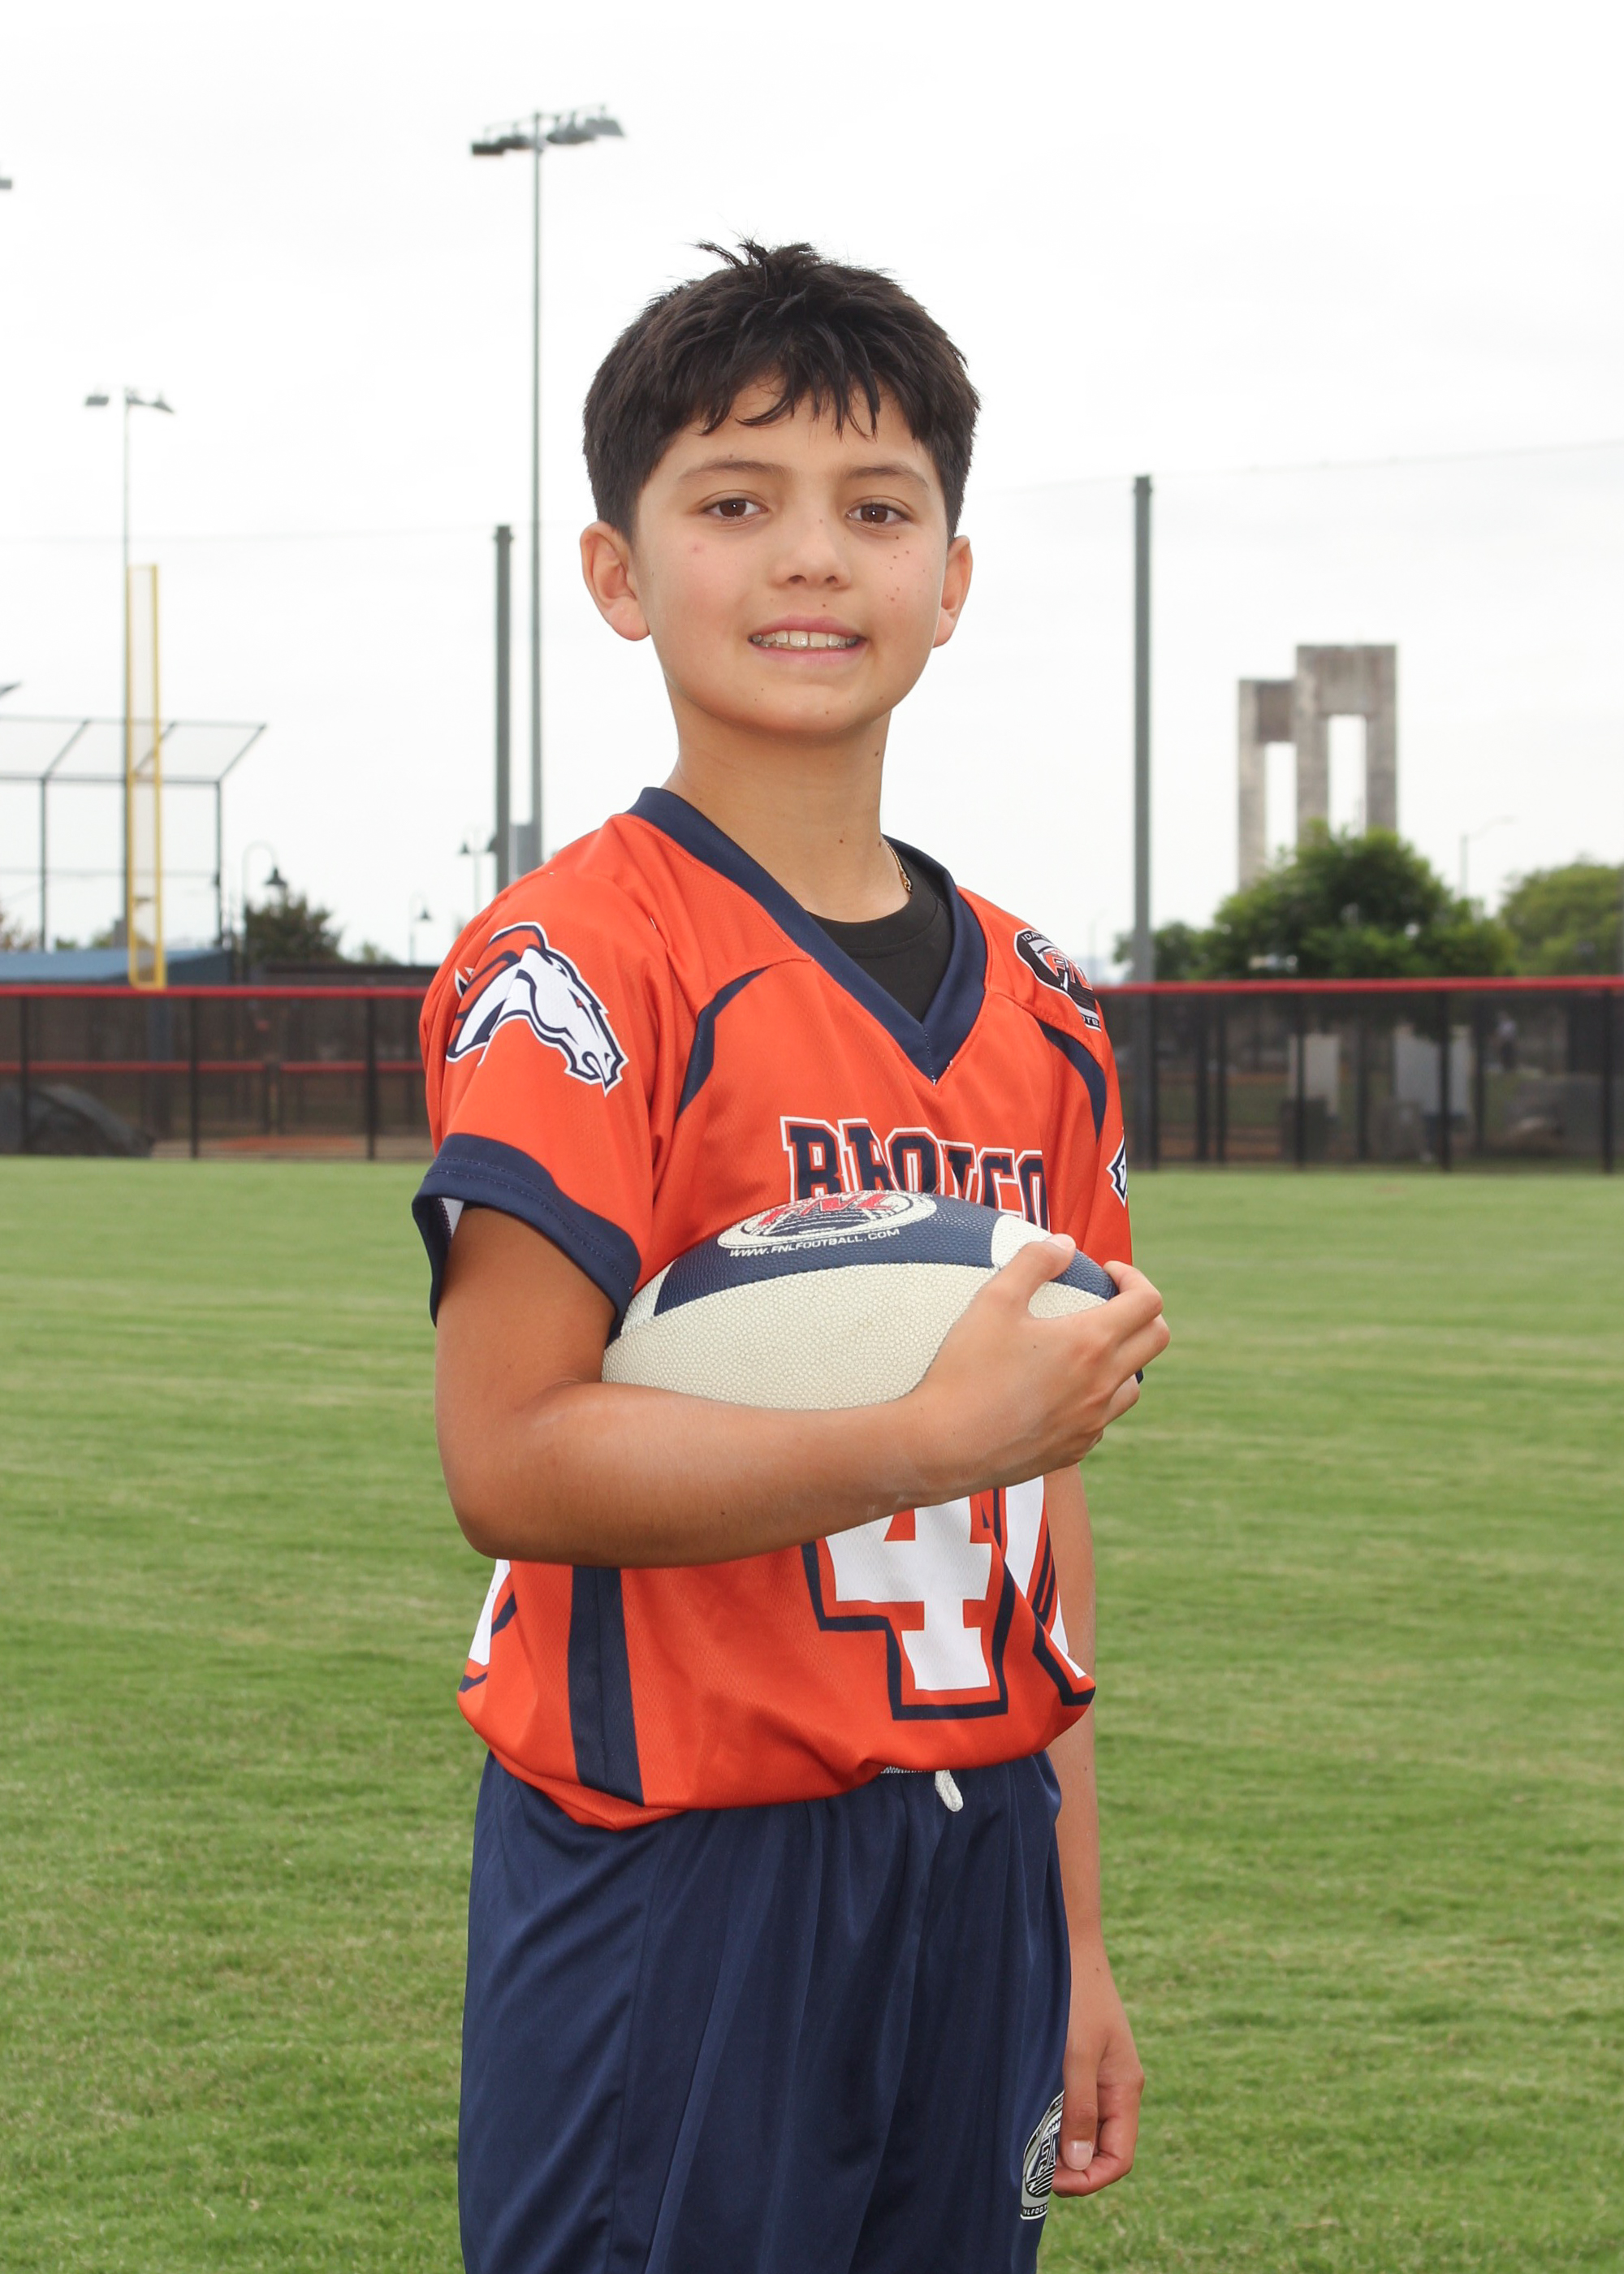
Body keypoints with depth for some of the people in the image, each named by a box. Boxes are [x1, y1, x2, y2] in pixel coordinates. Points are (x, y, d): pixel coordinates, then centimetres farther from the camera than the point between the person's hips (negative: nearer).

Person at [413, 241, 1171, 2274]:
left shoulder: (1036, 1014, 11)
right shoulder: (578, 964, -10)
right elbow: (509, 1458, -18)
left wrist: (1069, 1939, 13)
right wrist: (937, 1438, -22)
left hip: (969, 1887, 6)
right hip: (673, 1887, -6)